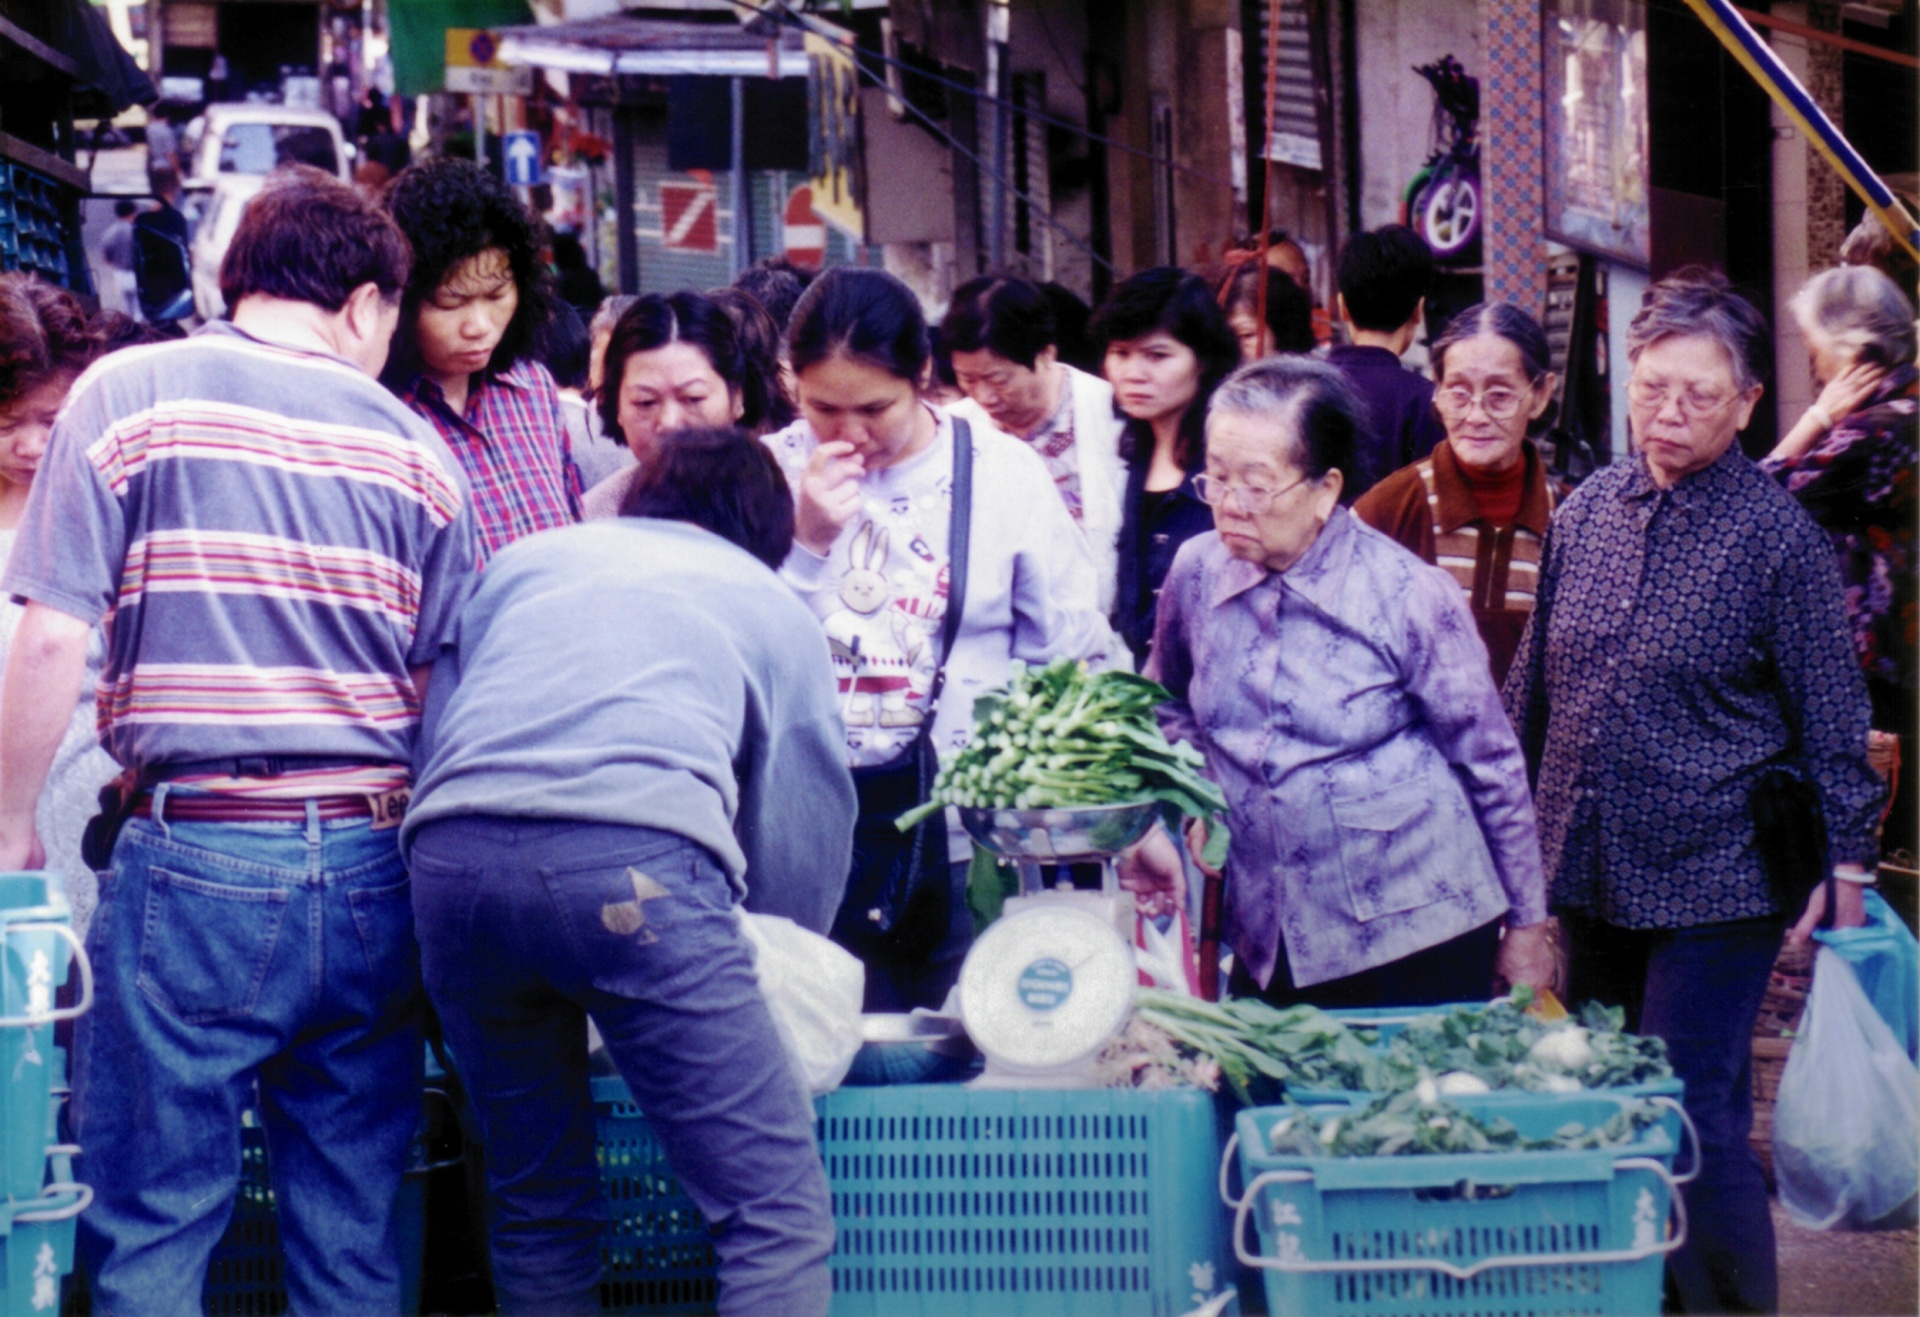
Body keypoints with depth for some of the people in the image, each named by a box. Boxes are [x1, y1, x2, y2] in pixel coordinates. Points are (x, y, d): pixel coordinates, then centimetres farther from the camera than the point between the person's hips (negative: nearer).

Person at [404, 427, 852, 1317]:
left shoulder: (524, 559, 34)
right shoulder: (776, 608, 28)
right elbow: (805, 835, 28)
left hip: (449, 854, 4)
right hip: (638, 858, -4)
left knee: (538, 1202, 18)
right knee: (777, 1212, -2)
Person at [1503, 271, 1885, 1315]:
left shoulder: (1778, 534, -7)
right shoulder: (1586, 512, 6)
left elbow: (1834, 718, -3)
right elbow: (1532, 687, 17)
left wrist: (1844, 857, -7)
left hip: (1715, 878, -5)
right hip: (1592, 870, 5)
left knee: (1692, 1118, -6)